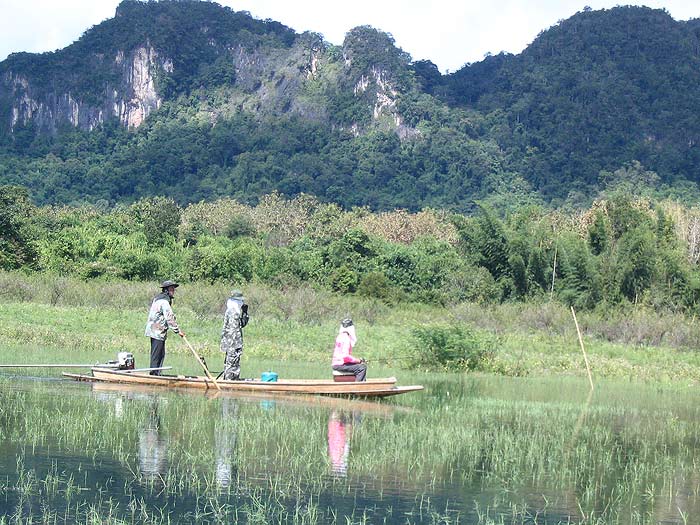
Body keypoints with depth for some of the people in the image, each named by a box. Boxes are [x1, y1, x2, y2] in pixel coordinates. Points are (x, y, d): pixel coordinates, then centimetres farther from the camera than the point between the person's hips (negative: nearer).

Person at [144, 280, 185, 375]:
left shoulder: (158, 299, 17)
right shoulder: (164, 301, -16)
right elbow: (170, 318, -18)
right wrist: (178, 330, -13)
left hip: (155, 331, 10)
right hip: (157, 332, -10)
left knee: (161, 355, 12)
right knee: (156, 355, -8)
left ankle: (156, 374, 14)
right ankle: (154, 374, -6)